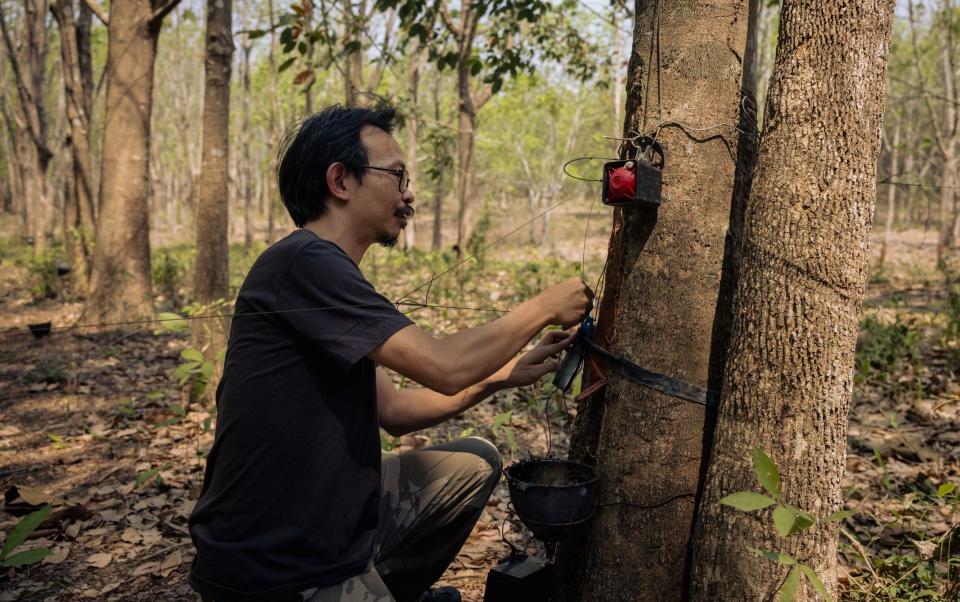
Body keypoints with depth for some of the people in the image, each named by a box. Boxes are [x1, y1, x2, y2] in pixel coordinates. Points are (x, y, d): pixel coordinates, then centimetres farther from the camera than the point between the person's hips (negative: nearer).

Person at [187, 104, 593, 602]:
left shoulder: (325, 272, 11)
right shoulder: (303, 262, -20)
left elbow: (393, 411, 11)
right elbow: (444, 367, -22)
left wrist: (505, 375, 3)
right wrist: (543, 307, -7)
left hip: (334, 518, 9)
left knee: (476, 462, 13)